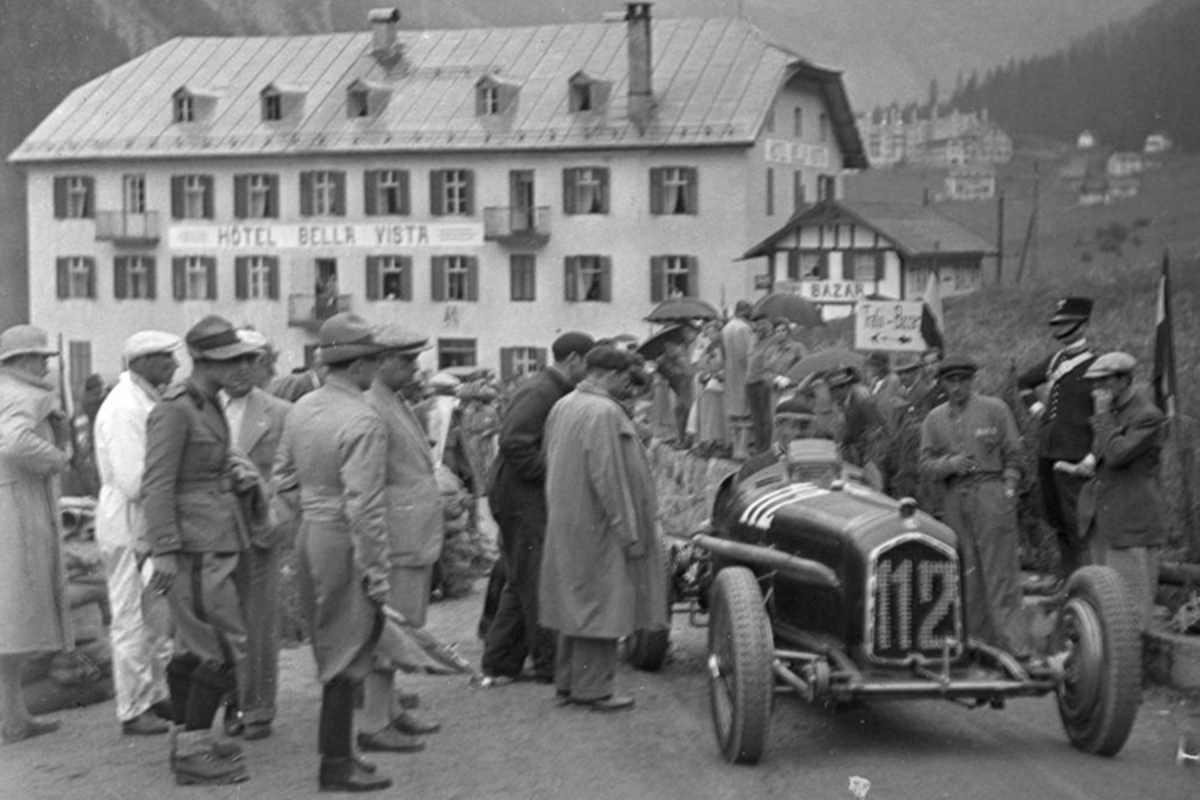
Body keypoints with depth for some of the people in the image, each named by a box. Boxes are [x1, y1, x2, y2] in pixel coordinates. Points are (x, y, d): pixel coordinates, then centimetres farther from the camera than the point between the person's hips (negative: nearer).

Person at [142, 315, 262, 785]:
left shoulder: (208, 406, 12)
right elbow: (156, 484, -20)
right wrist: (165, 552, -24)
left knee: (193, 646, 15)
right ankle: (192, 755, -3)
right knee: (225, 651, -9)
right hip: (194, 546, -10)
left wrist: (235, 479, 6)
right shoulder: (173, 410, -16)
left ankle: (187, 741, 24)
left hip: (212, 543, 10)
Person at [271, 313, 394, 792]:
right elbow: (363, 506, -22)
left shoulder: (302, 409, 5)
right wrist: (376, 570, -18)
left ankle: (335, 750, 27)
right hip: (345, 543, -8)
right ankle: (336, 765, 8)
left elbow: (283, 478, 13)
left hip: (310, 536, 9)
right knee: (348, 652, 1)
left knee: (330, 647, 18)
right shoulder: (364, 422, -20)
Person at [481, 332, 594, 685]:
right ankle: (550, 664, 3)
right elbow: (513, 441, -25)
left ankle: (499, 663, 19)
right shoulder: (540, 392, -16)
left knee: (521, 584, 14)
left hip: (533, 500, 11)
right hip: (523, 500, -11)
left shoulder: (553, 391, 16)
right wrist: (550, 473, -20)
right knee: (538, 583, -3)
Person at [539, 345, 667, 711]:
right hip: (597, 527, -9)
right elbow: (609, 477, -22)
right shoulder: (604, 413, -20)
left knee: (576, 604, 16)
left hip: (565, 525, 9)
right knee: (599, 604, -1)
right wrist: (629, 532, -17)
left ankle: (567, 683, 23)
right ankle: (592, 689, 3)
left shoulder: (561, 407, 9)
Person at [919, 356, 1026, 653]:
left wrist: (1008, 489, -6)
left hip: (991, 492, -4)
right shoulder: (934, 419, 14)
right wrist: (949, 464, -10)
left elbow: (1013, 455, 5)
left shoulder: (994, 409, 5)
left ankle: (1011, 644, -9)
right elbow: (926, 464, 9)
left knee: (999, 569, -8)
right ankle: (979, 639, 12)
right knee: (967, 572, 5)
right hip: (955, 497, 4)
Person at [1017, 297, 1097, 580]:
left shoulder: (1091, 365, -9)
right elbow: (1023, 381, 32)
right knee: (1053, 514, 15)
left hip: (1073, 454, -8)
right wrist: (1034, 406, 17)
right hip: (1046, 450, 8)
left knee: (1074, 517, -7)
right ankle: (1066, 572, 27)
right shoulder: (1054, 361, 13)